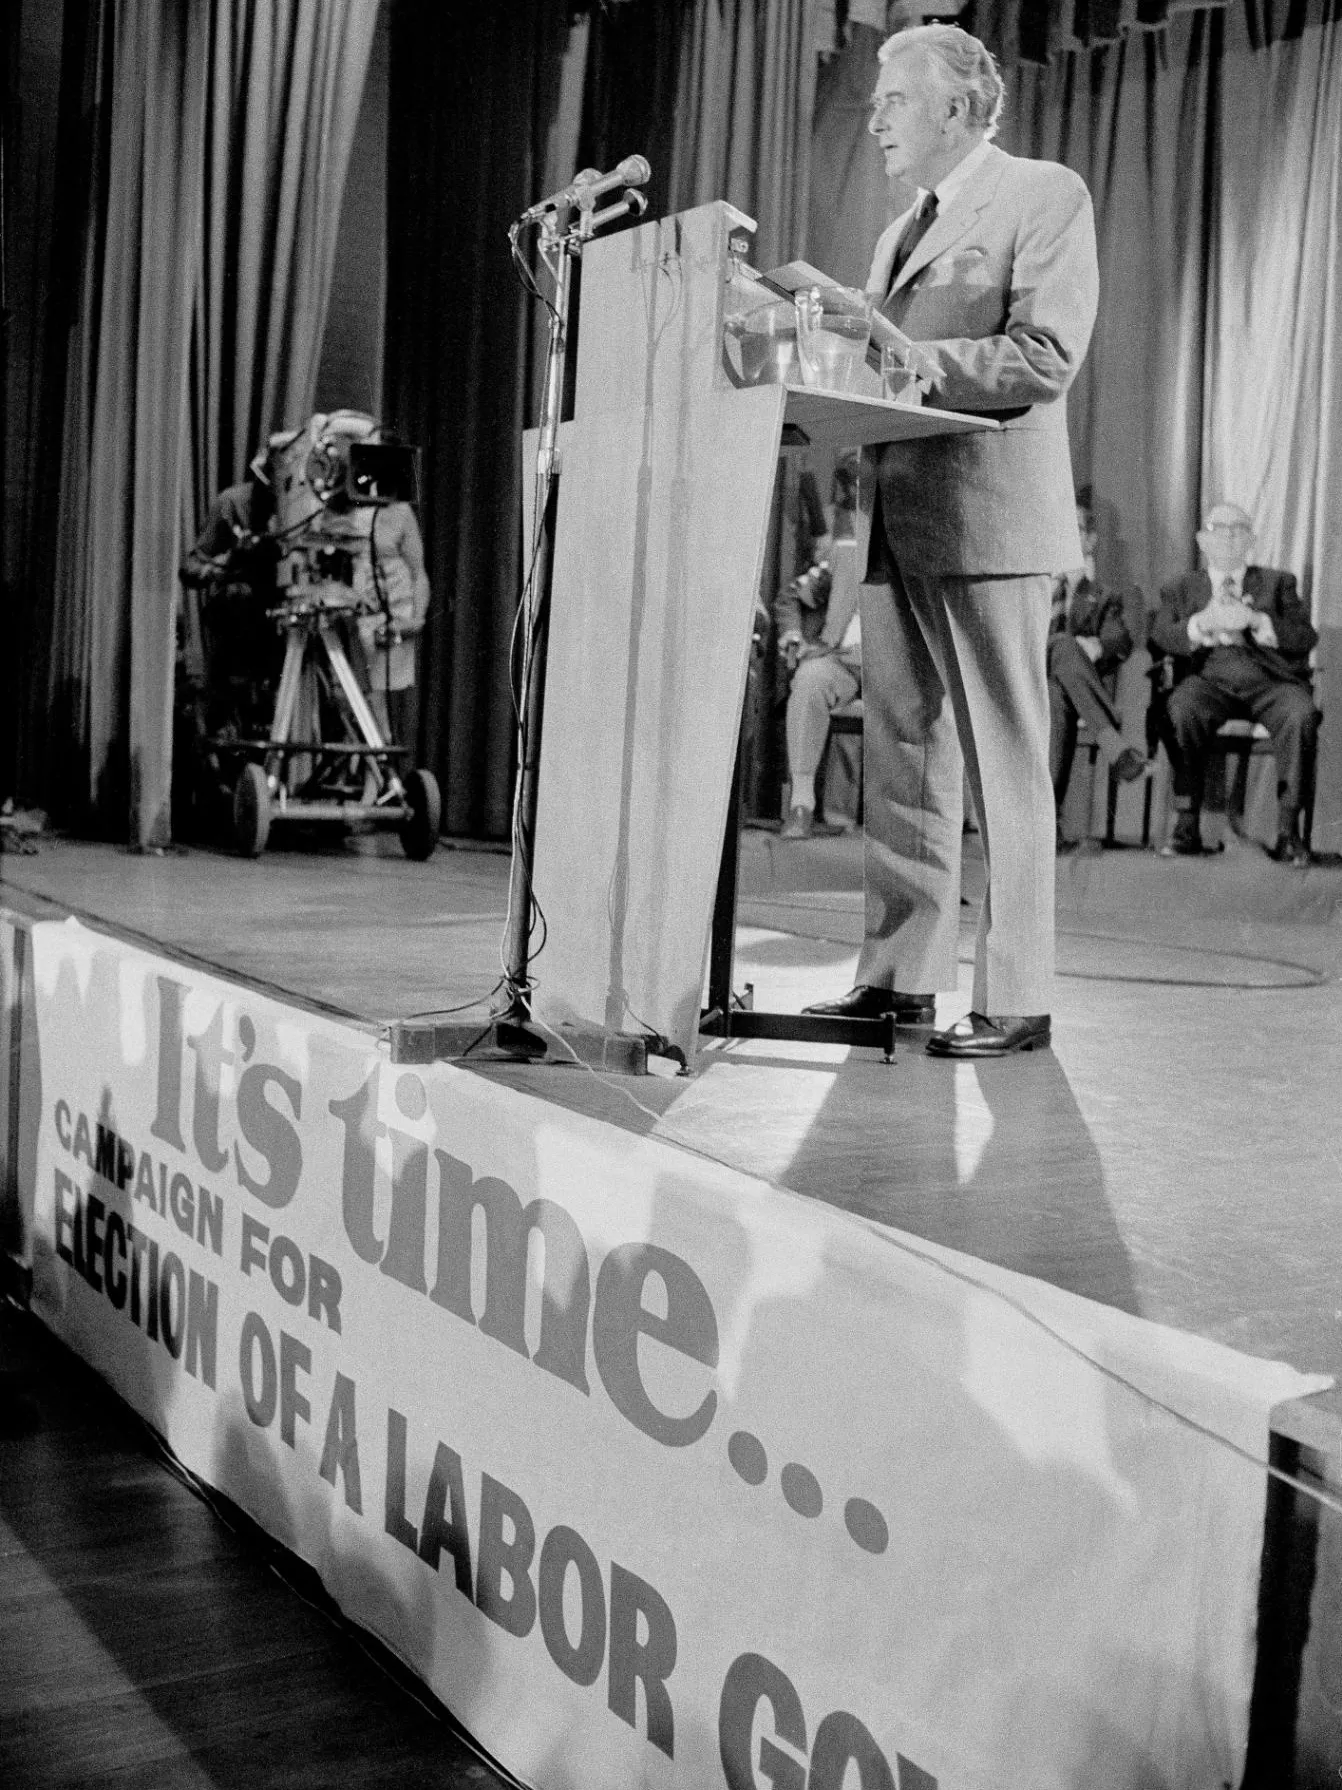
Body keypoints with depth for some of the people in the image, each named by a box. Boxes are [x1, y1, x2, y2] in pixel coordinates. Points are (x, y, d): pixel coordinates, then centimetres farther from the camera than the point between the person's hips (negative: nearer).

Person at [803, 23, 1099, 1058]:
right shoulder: (903, 231, 24)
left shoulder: (1045, 196, 0)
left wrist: (904, 361, -17)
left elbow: (1047, 357, -12)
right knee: (901, 761, 7)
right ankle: (900, 978, 14)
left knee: (1005, 768, -5)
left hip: (988, 515, -8)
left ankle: (1017, 1001, 1)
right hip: (897, 519, 8)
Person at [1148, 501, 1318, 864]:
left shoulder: (1278, 583, 22)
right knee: (1180, 710, -35)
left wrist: (1254, 621, -9)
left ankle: (1288, 830, -31)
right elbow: (1157, 639, 7)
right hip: (1209, 678, 0)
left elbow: (1306, 637, 7)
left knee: (1300, 713, -34)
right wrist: (1202, 624, -11)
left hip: (1271, 680, 0)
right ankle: (1186, 826, -31)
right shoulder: (1180, 589, 24)